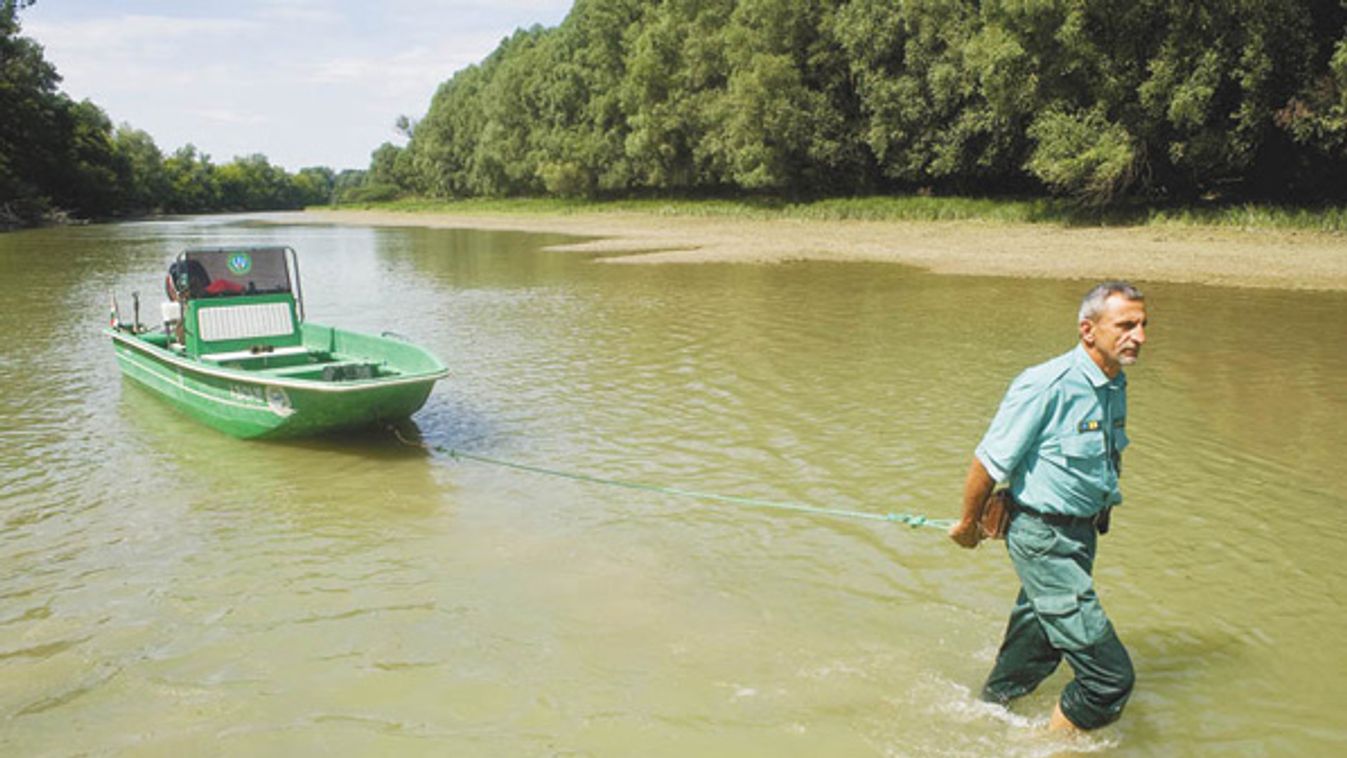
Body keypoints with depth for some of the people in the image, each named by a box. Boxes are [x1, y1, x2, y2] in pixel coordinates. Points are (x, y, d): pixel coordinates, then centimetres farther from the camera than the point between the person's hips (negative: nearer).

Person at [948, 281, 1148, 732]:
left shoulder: (1116, 385, 4)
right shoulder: (1047, 385, -23)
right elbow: (990, 459, -16)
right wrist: (968, 523, -4)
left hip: (1081, 533, 9)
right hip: (1042, 538, -8)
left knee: (1035, 652, 24)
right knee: (1110, 676, -7)